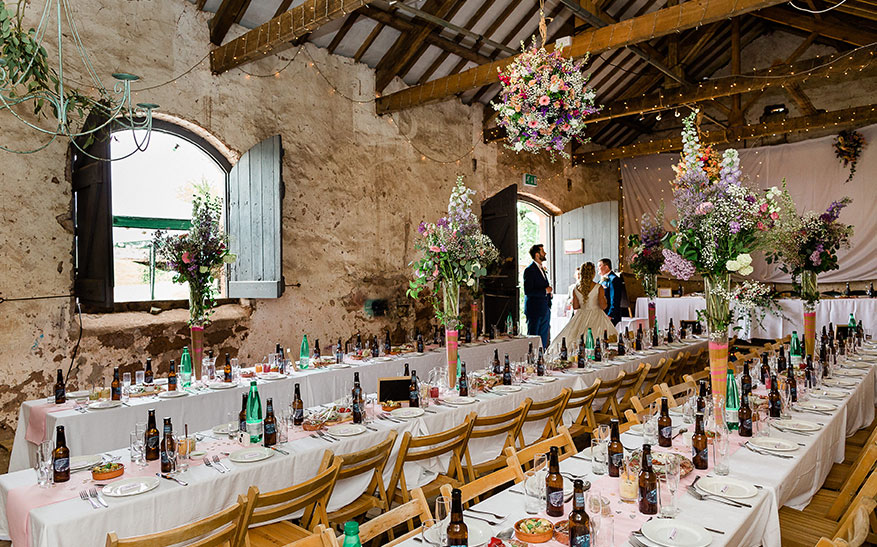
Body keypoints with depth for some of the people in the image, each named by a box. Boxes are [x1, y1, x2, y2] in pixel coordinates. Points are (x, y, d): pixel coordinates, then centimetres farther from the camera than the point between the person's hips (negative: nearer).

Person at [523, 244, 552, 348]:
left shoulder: (543, 269, 16)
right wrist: (545, 291, -15)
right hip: (535, 310, -9)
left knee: (544, 339, 11)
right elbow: (527, 291, -19)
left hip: (545, 310, 9)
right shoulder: (529, 270, -12)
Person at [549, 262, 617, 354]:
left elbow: (575, 307, 4)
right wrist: (604, 298, 9)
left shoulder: (576, 289, -1)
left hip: (581, 319, 3)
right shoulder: (599, 288, -10)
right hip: (596, 318, -3)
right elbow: (603, 306, -10)